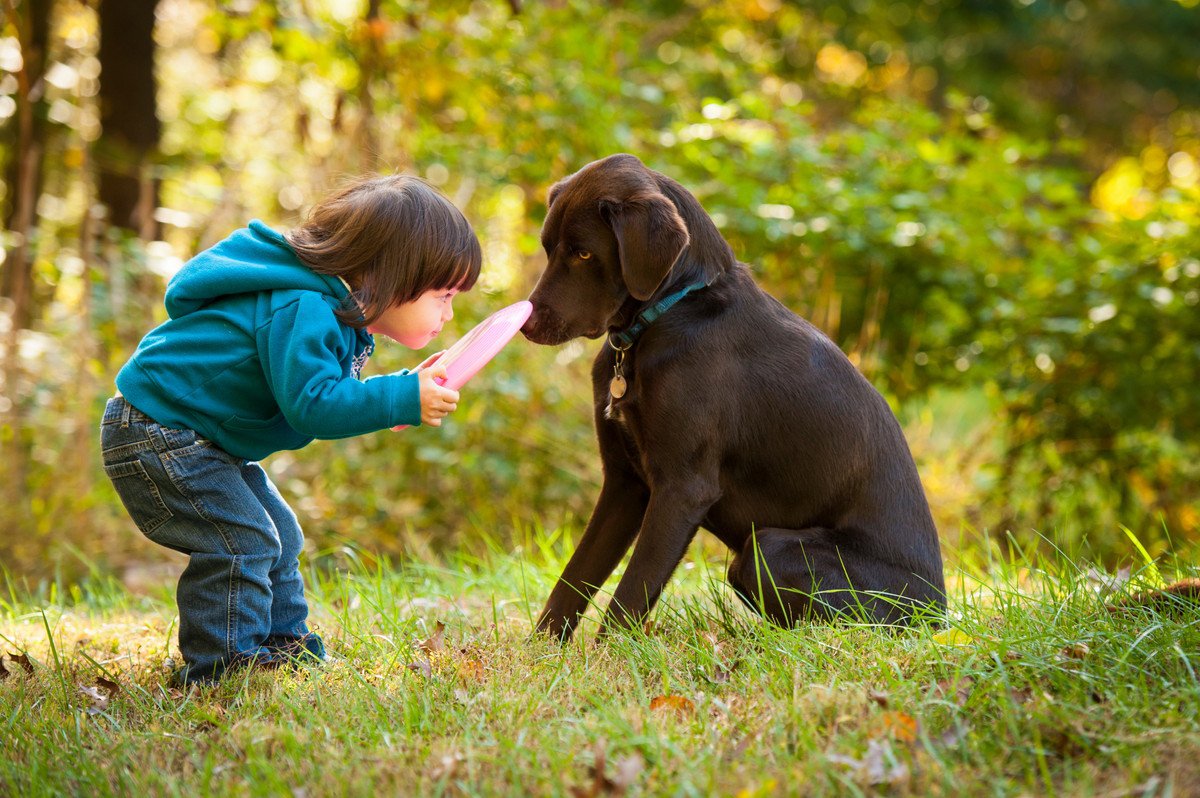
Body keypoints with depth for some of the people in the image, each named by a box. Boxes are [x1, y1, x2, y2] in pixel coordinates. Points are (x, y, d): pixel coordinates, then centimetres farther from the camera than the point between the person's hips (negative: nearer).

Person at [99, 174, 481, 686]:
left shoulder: (336, 313, 6)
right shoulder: (302, 313, -29)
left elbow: (318, 393, 14)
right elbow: (312, 405, -35)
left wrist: (404, 391, 4)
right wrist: (402, 400, -33)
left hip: (199, 441, 11)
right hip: (155, 432, -11)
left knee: (278, 536, 16)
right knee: (240, 543, -17)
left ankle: (285, 646, 28)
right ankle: (223, 666, -10)